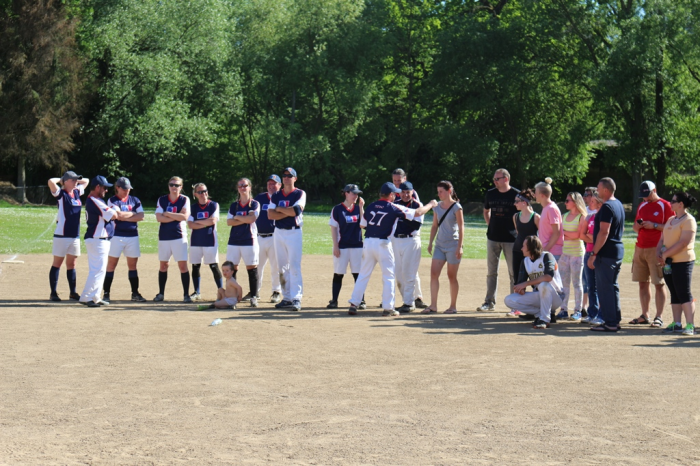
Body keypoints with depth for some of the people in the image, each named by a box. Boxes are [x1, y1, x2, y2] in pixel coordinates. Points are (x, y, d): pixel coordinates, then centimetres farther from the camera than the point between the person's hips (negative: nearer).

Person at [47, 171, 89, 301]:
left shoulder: (77, 192, 12)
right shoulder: (61, 194, -7)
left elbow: (85, 181, 29)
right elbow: (51, 182, -25)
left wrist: (76, 181, 14)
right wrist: (61, 179, -6)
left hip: (75, 235, 6)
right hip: (62, 235, -6)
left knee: (71, 264, 11)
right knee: (57, 263, 0)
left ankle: (73, 292, 17)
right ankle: (53, 293, 5)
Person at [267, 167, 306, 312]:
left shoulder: (300, 194, -1)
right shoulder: (276, 196, 11)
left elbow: (296, 210, -17)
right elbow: (270, 215, -1)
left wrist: (279, 209, -6)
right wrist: (288, 212, -12)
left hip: (294, 233, -5)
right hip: (278, 233, 5)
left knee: (294, 266, -11)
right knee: (282, 267, 7)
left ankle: (296, 299, -14)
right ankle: (287, 298, 12)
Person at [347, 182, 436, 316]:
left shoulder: (370, 206, 8)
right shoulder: (394, 208, -5)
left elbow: (362, 225, 15)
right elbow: (417, 213, -3)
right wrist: (431, 205, 11)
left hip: (368, 242, 4)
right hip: (383, 244, -4)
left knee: (363, 274, 11)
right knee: (388, 276, 5)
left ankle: (353, 304, 6)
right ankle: (388, 308, 4)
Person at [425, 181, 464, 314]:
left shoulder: (456, 207, -7)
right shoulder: (438, 207, 9)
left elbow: (461, 227, -9)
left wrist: (459, 246, -14)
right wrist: (430, 242, 10)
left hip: (452, 245, -5)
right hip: (439, 245, 5)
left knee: (451, 276, 2)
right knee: (434, 274, -5)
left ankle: (453, 306, 12)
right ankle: (433, 305, -4)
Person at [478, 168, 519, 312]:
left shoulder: (516, 194, -6)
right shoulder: (490, 193, 7)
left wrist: (517, 228, -5)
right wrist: (490, 225, 11)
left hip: (511, 239, -4)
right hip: (493, 238, 4)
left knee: (513, 272, 1)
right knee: (491, 272, 8)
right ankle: (490, 302, 16)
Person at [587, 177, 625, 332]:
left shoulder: (607, 207, -16)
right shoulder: (619, 205, 15)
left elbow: (604, 232, -23)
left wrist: (594, 254, -22)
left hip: (606, 253, -10)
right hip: (618, 250, 10)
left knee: (604, 287, -6)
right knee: (612, 286, 15)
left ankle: (609, 323, -6)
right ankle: (615, 320, 18)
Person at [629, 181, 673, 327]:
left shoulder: (665, 205, -4)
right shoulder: (642, 206, 16)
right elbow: (635, 226, 23)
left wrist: (654, 225, -17)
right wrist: (637, 226, 1)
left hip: (656, 249, -7)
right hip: (640, 248, 7)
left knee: (658, 284, -6)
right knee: (642, 283, 7)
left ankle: (659, 317, -6)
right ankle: (645, 315, 13)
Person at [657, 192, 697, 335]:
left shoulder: (689, 220, -10)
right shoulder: (671, 220, 18)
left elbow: (683, 243, -19)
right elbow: (662, 239, 19)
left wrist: (665, 254, -17)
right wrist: (658, 252, 0)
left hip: (683, 261, -8)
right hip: (668, 262, 8)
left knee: (684, 294, -9)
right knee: (674, 294, 9)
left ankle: (690, 325, -7)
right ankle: (676, 324, 11)